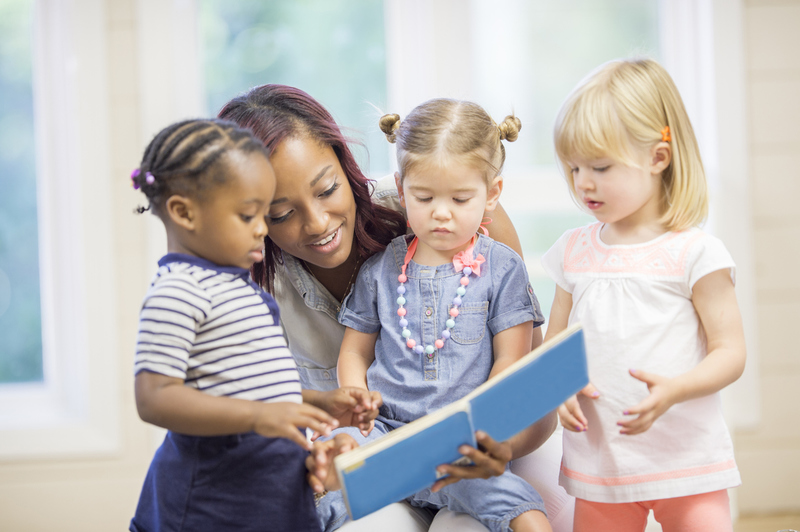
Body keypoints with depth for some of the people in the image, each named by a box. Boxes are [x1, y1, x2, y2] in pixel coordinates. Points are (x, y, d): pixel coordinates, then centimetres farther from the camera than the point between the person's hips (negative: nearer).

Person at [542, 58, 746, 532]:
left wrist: (672, 390, -25)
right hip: (599, 463, 4)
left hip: (686, 460, -4)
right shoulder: (574, 252, 9)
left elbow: (731, 352, -7)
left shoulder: (695, 252, -5)